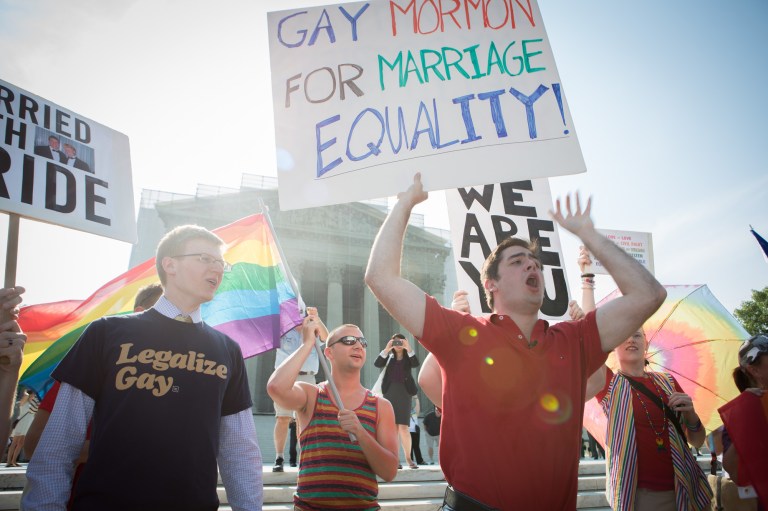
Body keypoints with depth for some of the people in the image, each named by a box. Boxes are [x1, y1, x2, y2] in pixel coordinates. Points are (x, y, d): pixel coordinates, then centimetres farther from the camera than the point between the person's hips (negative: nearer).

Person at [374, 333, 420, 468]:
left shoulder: (408, 358, 9)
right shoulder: (389, 357, 10)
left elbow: (416, 364, -12)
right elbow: (377, 364, -8)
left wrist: (408, 349, -19)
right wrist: (386, 349, -16)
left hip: (404, 392, -1)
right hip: (390, 392, 1)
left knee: (404, 427, -6)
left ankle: (408, 458, 4)